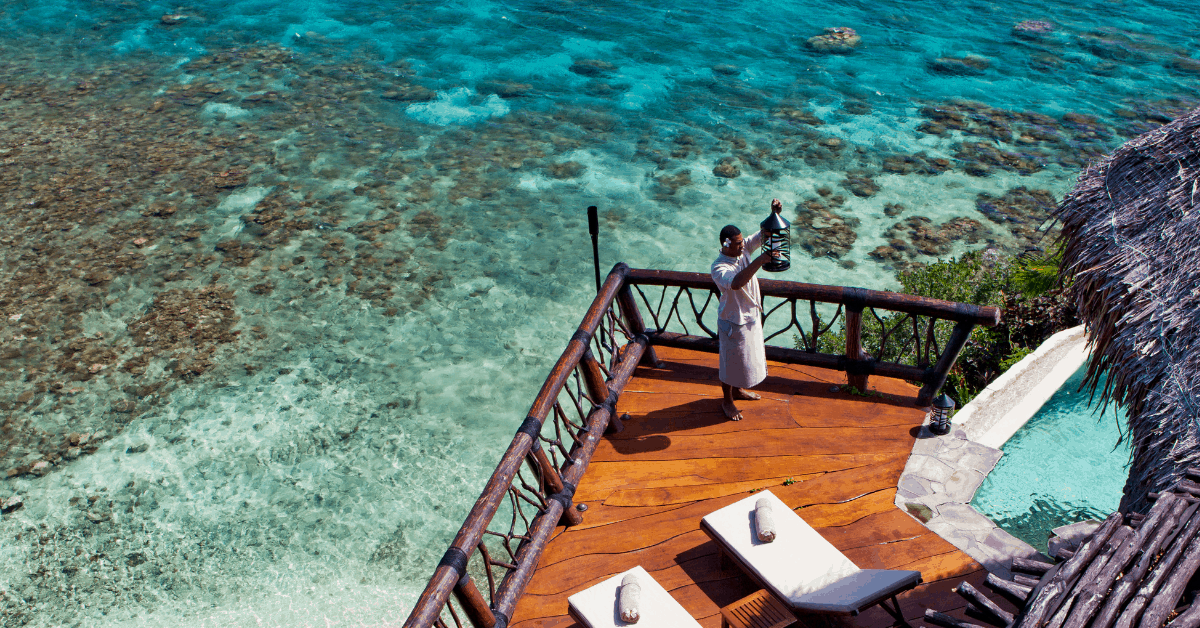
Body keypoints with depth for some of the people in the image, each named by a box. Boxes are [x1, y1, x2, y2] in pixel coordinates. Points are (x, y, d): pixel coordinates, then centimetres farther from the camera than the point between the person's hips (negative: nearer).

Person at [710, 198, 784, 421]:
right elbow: (736, 282, -51)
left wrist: (775, 213, -28)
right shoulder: (719, 268, -31)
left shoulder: (744, 249, -9)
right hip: (733, 322, -8)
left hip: (751, 315, 8)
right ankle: (727, 401, 32)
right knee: (731, 362, 11)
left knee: (748, 356, 26)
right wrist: (760, 261, -55)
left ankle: (738, 390, 50)